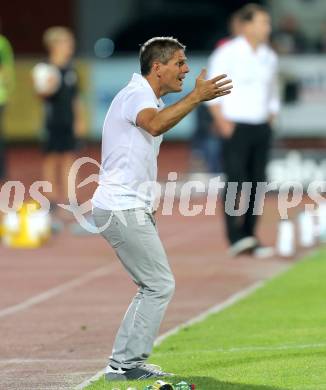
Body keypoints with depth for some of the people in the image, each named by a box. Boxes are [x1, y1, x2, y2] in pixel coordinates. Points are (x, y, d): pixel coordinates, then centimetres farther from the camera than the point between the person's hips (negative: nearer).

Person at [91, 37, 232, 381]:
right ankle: (125, 365, -6)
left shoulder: (148, 99, 17)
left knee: (155, 287, 13)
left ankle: (125, 362, 14)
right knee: (160, 286, -8)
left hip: (131, 207, 10)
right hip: (122, 207, -10)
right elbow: (155, 125, -39)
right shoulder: (135, 95, -15)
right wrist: (196, 97, -45)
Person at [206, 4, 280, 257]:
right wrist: (222, 121, -13)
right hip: (236, 128, -6)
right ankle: (236, 237, -16)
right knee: (236, 181, -13)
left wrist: (271, 120, 12)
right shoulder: (227, 54, -6)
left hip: (262, 128, 6)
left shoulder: (269, 57, 12)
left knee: (257, 183, 4)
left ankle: (250, 238, 10)